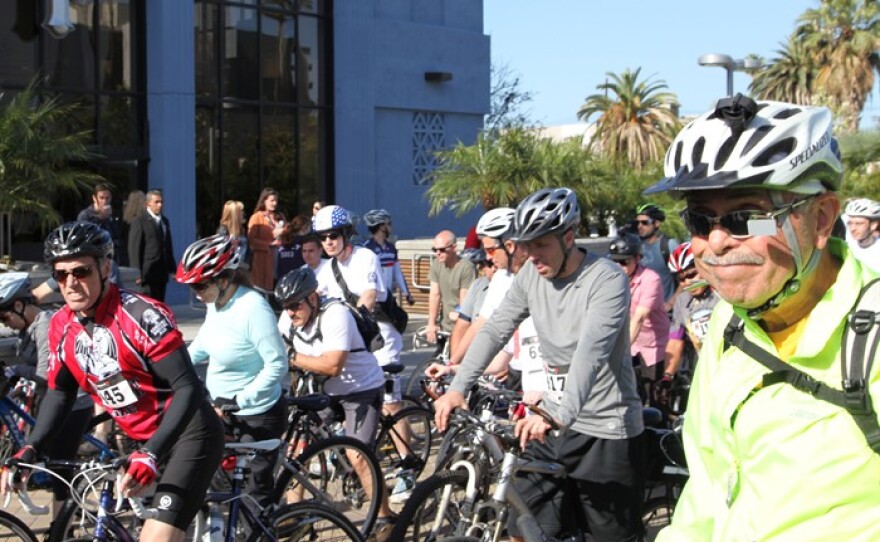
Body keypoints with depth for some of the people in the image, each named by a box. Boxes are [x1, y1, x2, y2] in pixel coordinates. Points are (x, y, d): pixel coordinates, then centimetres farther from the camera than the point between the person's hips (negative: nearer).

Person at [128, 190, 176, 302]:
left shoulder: (164, 221, 16)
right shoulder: (139, 221, -6)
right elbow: (134, 248, -9)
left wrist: (172, 268, 14)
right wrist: (137, 272, -15)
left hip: (162, 273, 7)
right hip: (148, 273, -7)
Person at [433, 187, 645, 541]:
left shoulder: (607, 280, -19)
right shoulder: (531, 275, 0)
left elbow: (591, 352, -32)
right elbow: (494, 331, 2)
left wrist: (560, 416, -46)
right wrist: (457, 388, -10)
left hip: (606, 431, -6)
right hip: (551, 422, 6)